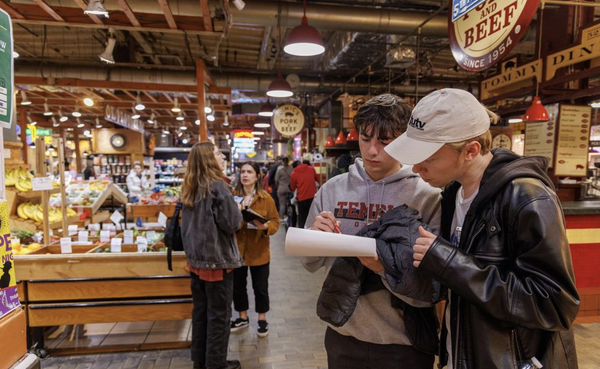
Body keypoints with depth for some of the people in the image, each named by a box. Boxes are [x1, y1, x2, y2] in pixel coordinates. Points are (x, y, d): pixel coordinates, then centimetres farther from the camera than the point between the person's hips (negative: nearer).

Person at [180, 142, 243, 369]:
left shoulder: (190, 188, 8)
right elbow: (232, 223, -19)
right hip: (217, 259, -8)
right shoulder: (217, 186, -18)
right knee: (219, 314, 6)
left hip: (196, 258, 8)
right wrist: (238, 214, -2)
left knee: (200, 310, 17)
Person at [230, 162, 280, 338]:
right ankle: (243, 317, 37)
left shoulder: (266, 198, -6)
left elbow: (275, 222, -5)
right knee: (237, 286, 16)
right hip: (236, 249, 2)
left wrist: (266, 227, -25)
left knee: (260, 287, 11)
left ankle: (262, 319, 31)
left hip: (258, 251, -2)